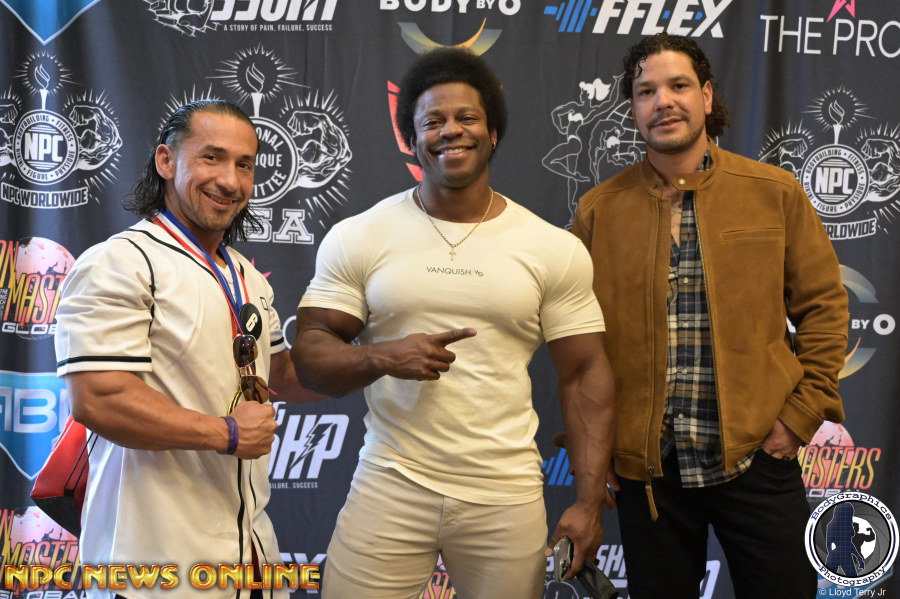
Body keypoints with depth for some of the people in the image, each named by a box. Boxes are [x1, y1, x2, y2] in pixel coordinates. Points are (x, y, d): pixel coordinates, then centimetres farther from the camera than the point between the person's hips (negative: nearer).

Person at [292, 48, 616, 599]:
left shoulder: (556, 250, 0)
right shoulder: (356, 239, -1)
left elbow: (584, 376, 2)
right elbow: (310, 353, 0)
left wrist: (590, 503, -3)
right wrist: (383, 357, -20)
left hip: (507, 496, 1)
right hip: (389, 488, 0)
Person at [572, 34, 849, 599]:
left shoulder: (775, 192, 1)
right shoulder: (600, 210, 2)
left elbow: (824, 305, 3)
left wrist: (803, 413, -4)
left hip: (757, 455, 0)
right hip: (645, 466, 1)